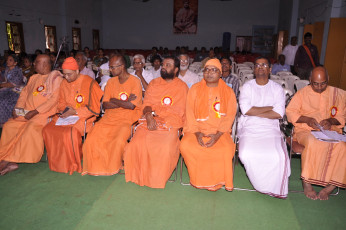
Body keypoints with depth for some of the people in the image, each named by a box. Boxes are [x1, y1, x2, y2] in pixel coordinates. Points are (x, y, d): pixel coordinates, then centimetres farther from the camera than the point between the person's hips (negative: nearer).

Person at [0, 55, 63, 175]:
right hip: (27, 112, 8)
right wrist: (18, 108, 2)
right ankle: (11, 162, -12)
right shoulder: (34, 78, 21)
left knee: (31, 126, -31)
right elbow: (24, 93, 20)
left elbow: (54, 99, -14)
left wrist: (35, 112, -19)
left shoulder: (55, 78, -3)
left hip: (44, 112, -7)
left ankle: (10, 160, -20)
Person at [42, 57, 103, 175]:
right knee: (47, 130, -15)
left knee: (70, 132, -31)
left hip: (83, 116, -6)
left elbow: (94, 108, -10)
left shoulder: (89, 83, -9)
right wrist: (65, 110, -1)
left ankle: (73, 164, -8)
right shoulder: (64, 83, 11)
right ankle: (58, 162, -1)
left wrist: (75, 111, -15)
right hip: (67, 116, 6)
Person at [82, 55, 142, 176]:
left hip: (128, 118, -5)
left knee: (119, 140, -30)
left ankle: (114, 166, 1)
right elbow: (105, 105, 4)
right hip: (110, 116, 5)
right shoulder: (111, 82, 12)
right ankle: (98, 165, 7)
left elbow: (131, 106, -15)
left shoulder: (135, 82, -5)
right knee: (92, 138, -15)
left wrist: (114, 101, -4)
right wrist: (124, 102, -9)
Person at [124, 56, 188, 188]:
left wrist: (154, 111, -7)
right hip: (150, 121, 3)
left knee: (165, 147, -29)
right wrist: (149, 115, -13)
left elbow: (178, 113, -1)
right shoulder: (154, 83, 18)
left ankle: (157, 178, -6)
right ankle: (140, 175, -2)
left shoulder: (182, 87, 7)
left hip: (170, 124, -3)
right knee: (138, 143, -23)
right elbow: (146, 104, 9)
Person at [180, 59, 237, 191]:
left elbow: (230, 115, 0)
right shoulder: (195, 89, 8)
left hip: (219, 131, 0)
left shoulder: (228, 92, 7)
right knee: (185, 146, -26)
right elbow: (190, 113, 1)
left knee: (226, 149, -28)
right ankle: (199, 180, -6)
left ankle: (217, 181, -4)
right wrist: (197, 133, -14)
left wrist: (218, 134, -16)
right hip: (197, 129, 1)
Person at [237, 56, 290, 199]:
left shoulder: (277, 89, 11)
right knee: (247, 154, -27)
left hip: (270, 128, 1)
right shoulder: (247, 86, 9)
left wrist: (254, 112, -6)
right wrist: (270, 108, -3)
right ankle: (265, 186, -1)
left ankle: (274, 187, 2)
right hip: (249, 128, 0)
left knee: (278, 156, -25)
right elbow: (245, 109, -8)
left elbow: (279, 113, -4)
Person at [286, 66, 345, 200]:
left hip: (330, 131, 3)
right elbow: (290, 112, 4)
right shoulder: (302, 93, 8)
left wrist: (331, 121, -7)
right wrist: (307, 119, -11)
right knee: (313, 143, -36)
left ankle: (330, 186, -17)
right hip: (306, 130, -2)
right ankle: (306, 183, -22)